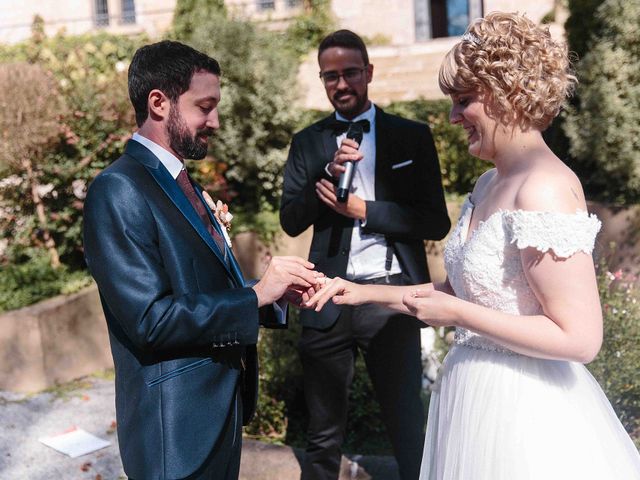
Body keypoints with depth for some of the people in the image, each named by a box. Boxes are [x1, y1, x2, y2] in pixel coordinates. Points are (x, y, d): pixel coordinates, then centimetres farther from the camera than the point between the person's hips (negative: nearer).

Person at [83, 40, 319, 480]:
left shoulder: (183, 185, 11)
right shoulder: (118, 191, -18)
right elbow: (150, 320, -24)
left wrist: (276, 288, -2)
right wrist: (257, 295, -18)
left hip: (223, 408, 8)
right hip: (176, 427, -8)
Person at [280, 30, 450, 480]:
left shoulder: (412, 136, 2)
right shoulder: (308, 142, 8)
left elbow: (436, 222, -3)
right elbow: (291, 221, 1)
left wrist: (364, 211, -13)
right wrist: (329, 171, -14)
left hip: (391, 297, -2)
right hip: (328, 301, 2)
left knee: (408, 423, 10)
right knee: (323, 434, 15)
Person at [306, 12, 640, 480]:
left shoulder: (545, 187, -21)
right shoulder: (490, 183, 7)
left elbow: (580, 338, -24)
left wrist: (454, 313, -19)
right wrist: (366, 292, 10)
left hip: (524, 410, -8)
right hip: (476, 391, 9)